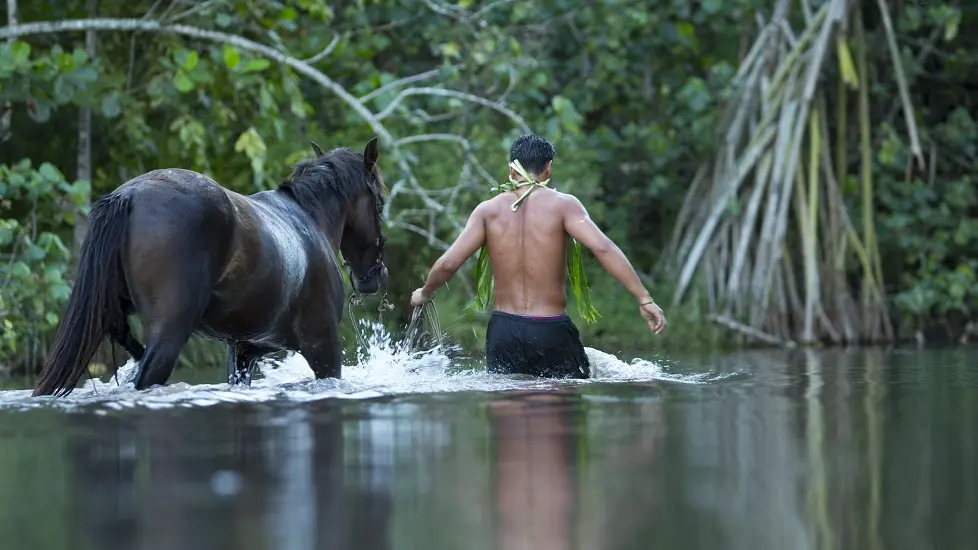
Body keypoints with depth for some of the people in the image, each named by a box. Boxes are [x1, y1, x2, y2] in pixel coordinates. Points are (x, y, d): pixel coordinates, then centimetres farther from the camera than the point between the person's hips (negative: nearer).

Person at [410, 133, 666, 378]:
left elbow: (448, 263, -3)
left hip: (503, 329, 3)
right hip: (551, 332, -3)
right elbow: (602, 247, -18)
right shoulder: (562, 204, -5)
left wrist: (424, 293, 17)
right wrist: (644, 298, -18)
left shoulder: (488, 210, 3)